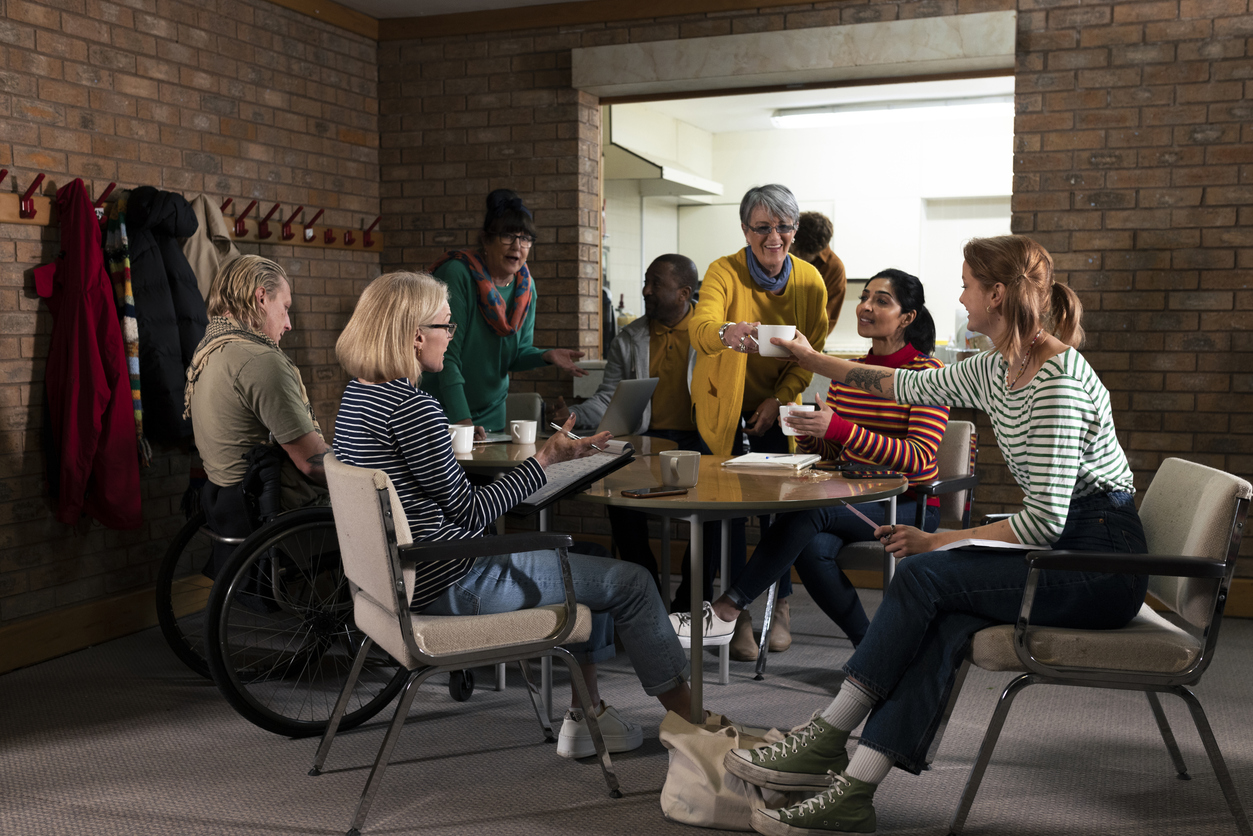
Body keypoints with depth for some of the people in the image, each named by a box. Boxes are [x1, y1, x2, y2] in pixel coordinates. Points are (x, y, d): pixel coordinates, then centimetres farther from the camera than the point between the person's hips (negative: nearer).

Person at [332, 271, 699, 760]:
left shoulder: (357, 395, 7)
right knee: (630, 582, 0)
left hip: (405, 571, 10)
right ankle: (689, 717, 18)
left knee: (573, 553, 25)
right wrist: (546, 460, -14)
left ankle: (587, 713, 26)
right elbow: (468, 513, -19)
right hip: (450, 587, -10)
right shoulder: (412, 408, -24)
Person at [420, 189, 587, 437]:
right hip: (442, 412, -6)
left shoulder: (525, 286, 0)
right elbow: (447, 354, -24)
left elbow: (517, 354, 4)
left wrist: (546, 355, -19)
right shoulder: (457, 274, -19)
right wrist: (462, 420, -30)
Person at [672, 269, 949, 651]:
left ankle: (729, 607, -19)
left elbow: (919, 459, -19)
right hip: (855, 502, 5)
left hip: (909, 508, -5)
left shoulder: (928, 372, -7)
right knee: (812, 547, -28)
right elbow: (830, 453, 15)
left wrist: (839, 429, -29)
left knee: (805, 511, -29)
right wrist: (806, 435, -10)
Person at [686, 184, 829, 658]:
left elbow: (811, 352, 1)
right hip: (723, 402, -2)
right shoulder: (724, 272, -18)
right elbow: (700, 325, -38)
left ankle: (780, 606, 17)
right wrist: (726, 333, -60)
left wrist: (779, 398, -12)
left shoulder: (810, 281, -7)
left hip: (776, 404, 2)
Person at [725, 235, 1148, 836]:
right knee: (945, 622, -18)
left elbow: (1044, 520, -24)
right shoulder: (997, 371, 8)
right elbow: (908, 386, 22)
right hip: (1063, 551, 8)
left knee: (924, 575, -20)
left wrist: (939, 543, -15)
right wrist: (811, 359, 28)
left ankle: (828, 737, -9)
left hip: (1100, 559, -8)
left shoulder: (1057, 381, -21)